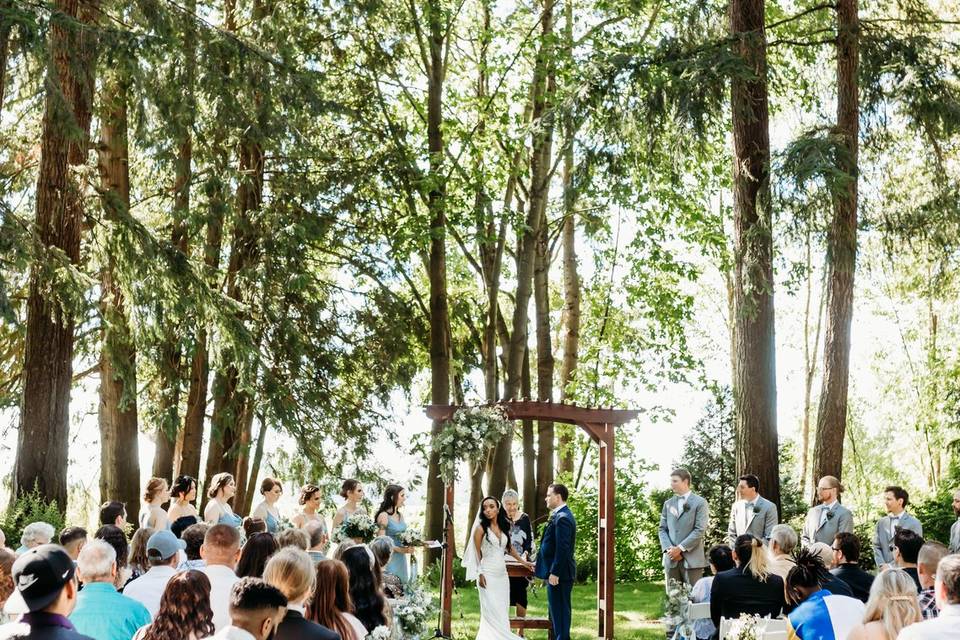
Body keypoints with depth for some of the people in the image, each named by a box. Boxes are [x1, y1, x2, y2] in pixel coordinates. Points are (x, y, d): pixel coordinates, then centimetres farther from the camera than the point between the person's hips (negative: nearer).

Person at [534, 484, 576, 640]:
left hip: (559, 574, -11)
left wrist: (555, 573, -23)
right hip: (556, 571, 11)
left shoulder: (562, 518, -19)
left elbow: (562, 549, -24)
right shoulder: (560, 515, 13)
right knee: (556, 610, 17)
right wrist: (539, 564, 18)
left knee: (560, 610, -5)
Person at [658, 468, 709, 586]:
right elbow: (662, 529, 12)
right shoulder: (668, 504, 15)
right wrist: (668, 549, -6)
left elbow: (700, 530, -9)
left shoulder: (700, 503, 0)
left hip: (692, 559, -4)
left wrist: (680, 548, -13)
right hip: (671, 559, 4)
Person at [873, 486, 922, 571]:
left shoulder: (914, 524, -1)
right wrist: (882, 565, -6)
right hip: (884, 572, 4)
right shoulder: (881, 523, 13)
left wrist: (891, 566, -11)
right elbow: (877, 547, 12)